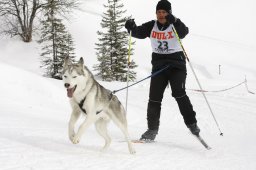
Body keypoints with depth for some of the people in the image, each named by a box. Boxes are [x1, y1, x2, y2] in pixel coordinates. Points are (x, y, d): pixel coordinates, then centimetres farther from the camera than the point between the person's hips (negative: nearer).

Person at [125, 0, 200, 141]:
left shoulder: (176, 26, -5)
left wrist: (174, 22, -43)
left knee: (179, 93, -20)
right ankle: (152, 129, 8)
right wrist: (131, 27, -27)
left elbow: (184, 32, -25)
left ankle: (191, 124, -9)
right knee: (154, 97, -2)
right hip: (158, 65, 3)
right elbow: (138, 33, -5)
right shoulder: (152, 26, 6)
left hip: (176, 64, -3)